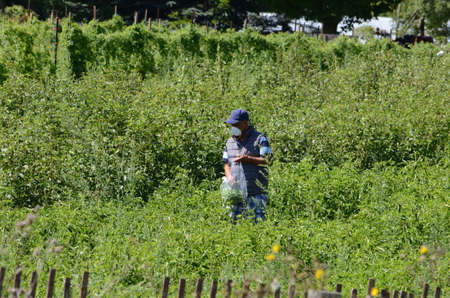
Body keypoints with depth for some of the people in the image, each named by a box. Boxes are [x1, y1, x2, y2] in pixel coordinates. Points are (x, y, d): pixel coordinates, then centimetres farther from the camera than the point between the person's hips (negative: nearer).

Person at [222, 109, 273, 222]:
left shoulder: (259, 139, -1)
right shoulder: (230, 142, 17)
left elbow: (267, 160, -9)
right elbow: (226, 164, 18)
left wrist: (247, 159, -15)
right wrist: (230, 177, -3)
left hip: (256, 192, -5)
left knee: (256, 221, -10)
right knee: (234, 220, 2)